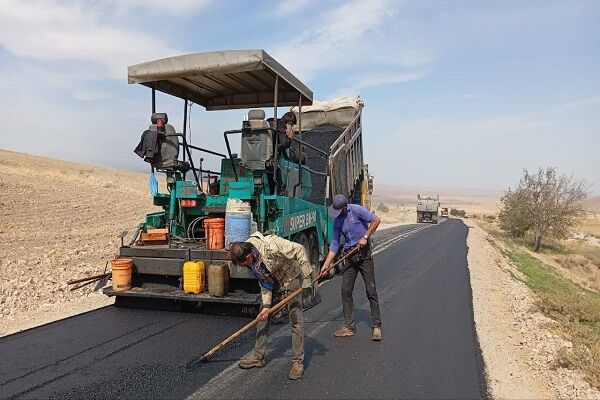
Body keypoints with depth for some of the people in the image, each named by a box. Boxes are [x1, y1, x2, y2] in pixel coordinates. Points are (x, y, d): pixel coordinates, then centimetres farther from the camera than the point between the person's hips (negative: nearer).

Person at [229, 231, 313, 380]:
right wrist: (266, 304, -11)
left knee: (296, 320, -6)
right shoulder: (250, 259, -14)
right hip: (273, 282, 7)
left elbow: (299, 250, -28)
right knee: (263, 316, 8)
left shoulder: (272, 245, -37)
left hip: (291, 279, -6)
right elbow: (264, 281, -5)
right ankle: (258, 356, 21)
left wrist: (307, 274, -24)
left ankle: (298, 362, 5)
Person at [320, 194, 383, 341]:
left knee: (371, 291, -1)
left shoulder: (356, 210, -11)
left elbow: (376, 220, -11)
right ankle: (348, 326, 14)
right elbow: (335, 244, 7)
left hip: (364, 253, -6)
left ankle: (377, 326, 10)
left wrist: (365, 236, -15)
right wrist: (326, 264, 1)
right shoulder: (337, 221, 5)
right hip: (350, 256, 6)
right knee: (346, 290, 3)